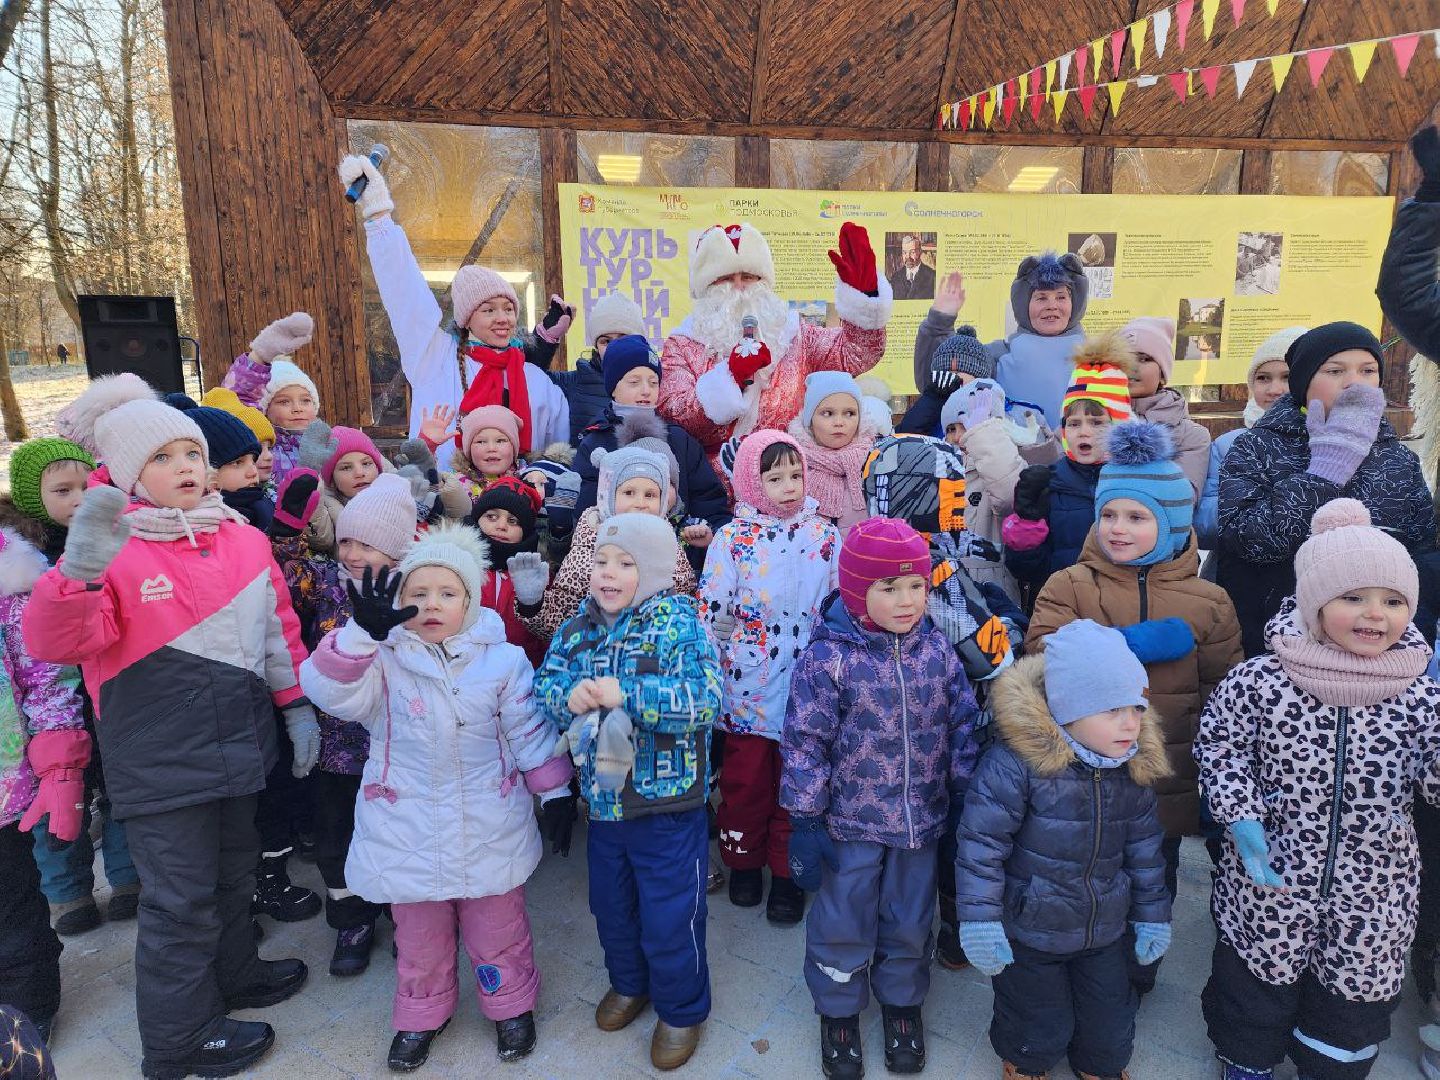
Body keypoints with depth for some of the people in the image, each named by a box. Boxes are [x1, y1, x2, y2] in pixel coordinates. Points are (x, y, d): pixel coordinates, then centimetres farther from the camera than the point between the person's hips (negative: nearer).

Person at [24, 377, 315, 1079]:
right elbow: (54, 643, -23)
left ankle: (232, 973, 48)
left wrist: (297, 704, 10)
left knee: (234, 869, 23)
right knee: (180, 895, 7)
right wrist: (78, 572, -41)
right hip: (159, 758, -5)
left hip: (238, 742, 6)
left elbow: (278, 628, 12)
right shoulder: (114, 547, -13)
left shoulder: (244, 538, 4)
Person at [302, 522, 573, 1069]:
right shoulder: (382, 661, -8)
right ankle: (421, 1014, 43)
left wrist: (555, 792, 0)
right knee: (419, 933, 19)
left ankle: (511, 1004, 40)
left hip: (488, 830, 0)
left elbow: (531, 732, -1)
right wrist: (363, 631, -40)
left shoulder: (503, 661, -7)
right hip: (409, 831, 1)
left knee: (497, 927, 16)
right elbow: (328, 690, -26)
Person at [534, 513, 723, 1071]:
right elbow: (543, 686, 1)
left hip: (669, 806, -5)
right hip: (602, 800, 5)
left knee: (669, 918, 9)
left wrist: (626, 694, -32)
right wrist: (568, 694, -22)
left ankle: (682, 1010, 36)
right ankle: (628, 983, 51)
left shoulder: (679, 624, -16)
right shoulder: (578, 627, 0)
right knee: (611, 907, 24)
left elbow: (705, 699, -26)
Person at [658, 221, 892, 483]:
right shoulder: (682, 345, 8)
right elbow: (673, 416, -7)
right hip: (717, 478, -3)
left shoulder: (791, 333, 15)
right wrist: (731, 375, -18)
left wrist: (862, 294, -9)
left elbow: (855, 354, 4)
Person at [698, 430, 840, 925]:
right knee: (745, 778, 13)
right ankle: (744, 861, 35)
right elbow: (710, 611, -4)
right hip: (748, 686, -1)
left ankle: (787, 874, 29)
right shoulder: (732, 538, -5)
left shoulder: (826, 536, 0)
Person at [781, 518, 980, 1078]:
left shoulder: (937, 651, -6)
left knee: (911, 921, 20)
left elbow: (962, 728, 4)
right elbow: (805, 743, -13)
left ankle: (902, 1003, 46)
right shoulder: (828, 657, -18)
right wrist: (805, 822, -11)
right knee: (843, 922, 13)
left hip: (922, 820, 3)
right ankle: (838, 1011, 39)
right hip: (850, 822, -3)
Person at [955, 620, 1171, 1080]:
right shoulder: (1018, 761, -28)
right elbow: (981, 841, -22)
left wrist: (1152, 913, 11)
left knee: (1110, 1026, 22)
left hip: (1105, 931, 5)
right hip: (1028, 931, -4)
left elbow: (1144, 846, 6)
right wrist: (980, 920, -20)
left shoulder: (1132, 767, -9)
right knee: (1040, 1027, 16)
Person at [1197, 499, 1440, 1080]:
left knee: (1356, 994, 23)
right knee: (1257, 986, 19)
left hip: (1372, 897, 2)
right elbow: (1218, 743, -6)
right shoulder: (1260, 681, -18)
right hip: (1270, 882, -2)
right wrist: (1241, 819, -16)